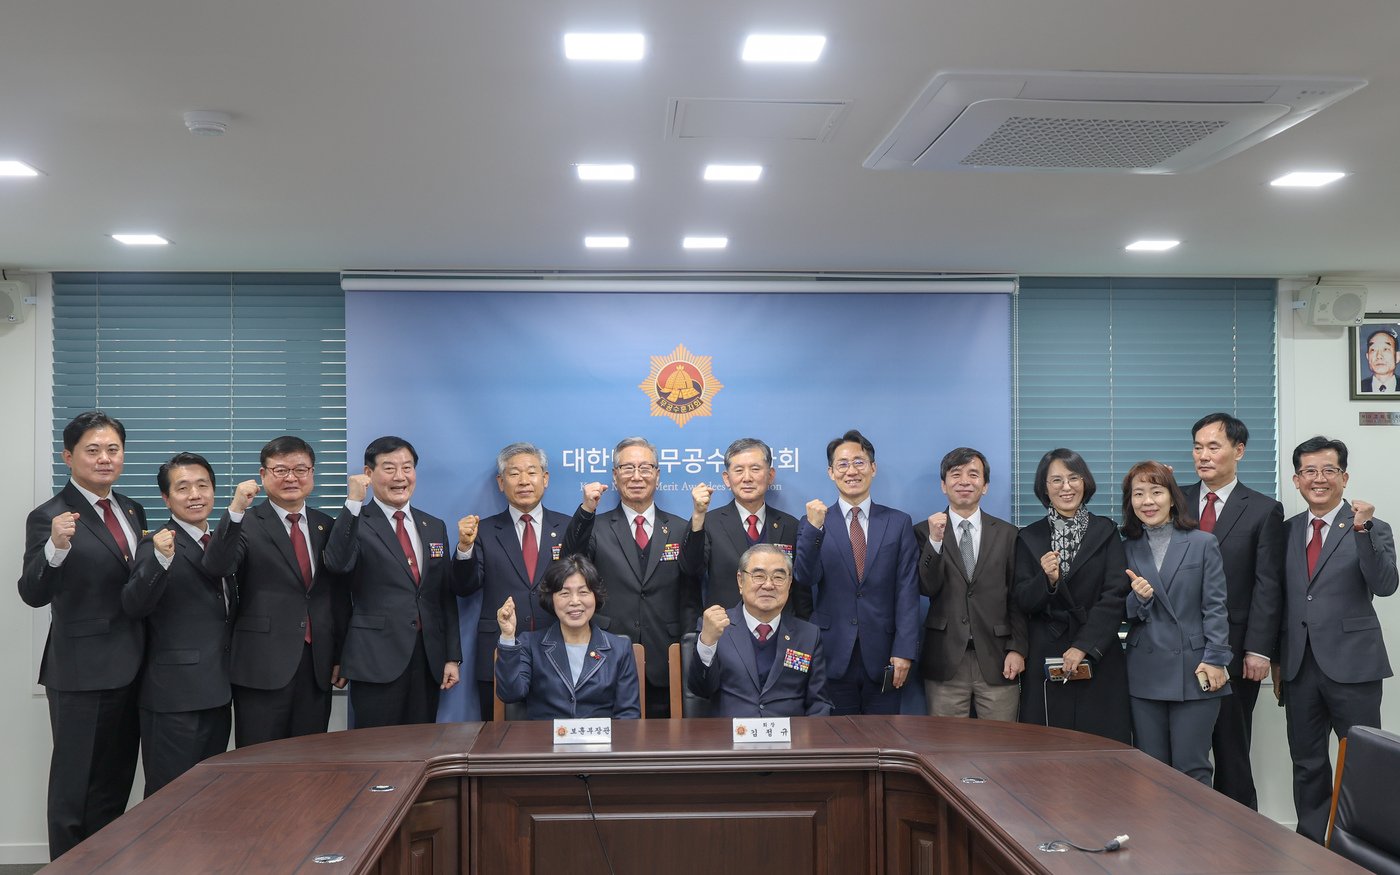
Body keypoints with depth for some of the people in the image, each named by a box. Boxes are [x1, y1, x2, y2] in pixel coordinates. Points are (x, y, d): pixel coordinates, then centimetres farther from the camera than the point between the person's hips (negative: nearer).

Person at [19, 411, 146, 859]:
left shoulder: (133, 511, 10)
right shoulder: (49, 516, -11)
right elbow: (33, 594, -22)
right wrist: (56, 548, -37)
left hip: (131, 669, 7)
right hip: (83, 672, -7)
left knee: (116, 787, 18)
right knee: (75, 789, 5)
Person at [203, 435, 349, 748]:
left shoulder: (326, 527, 12)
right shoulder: (246, 523, -1)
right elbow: (216, 567, -19)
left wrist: (340, 655, 13)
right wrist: (235, 510, -28)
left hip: (318, 666, 4)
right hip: (263, 666, -4)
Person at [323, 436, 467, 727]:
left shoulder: (435, 526, 14)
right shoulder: (356, 523, -2)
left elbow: (446, 596, 14)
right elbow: (338, 563, -23)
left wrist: (452, 657, 10)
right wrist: (353, 503, -26)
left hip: (428, 660, 5)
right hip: (377, 660, -5)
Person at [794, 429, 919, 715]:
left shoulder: (899, 523, 5)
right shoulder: (813, 523, 3)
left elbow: (907, 592, 1)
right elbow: (806, 578, -11)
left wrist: (904, 651, -7)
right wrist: (814, 528, -23)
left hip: (882, 659, 1)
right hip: (833, 657, -1)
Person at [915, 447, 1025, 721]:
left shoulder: (1007, 534, 8)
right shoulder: (925, 531, 5)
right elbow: (926, 588, -7)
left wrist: (1017, 649, -1)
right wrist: (935, 540, -18)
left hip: (997, 660, 1)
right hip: (944, 660, -1)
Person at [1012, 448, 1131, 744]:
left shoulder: (1105, 532, 5)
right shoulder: (1029, 538, 8)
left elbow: (1115, 595, -3)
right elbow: (1021, 601, 3)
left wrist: (1084, 646, -12)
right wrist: (1046, 580, -17)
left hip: (1098, 658, 0)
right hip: (1045, 659, 0)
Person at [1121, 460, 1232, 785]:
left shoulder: (1203, 544, 1)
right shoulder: (1127, 550, 9)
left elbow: (1215, 607, -2)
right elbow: (1123, 614, 9)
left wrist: (1215, 660, -9)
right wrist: (1138, 598, -13)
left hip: (1194, 672, -3)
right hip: (1145, 673, 3)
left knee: (1191, 769, -1)